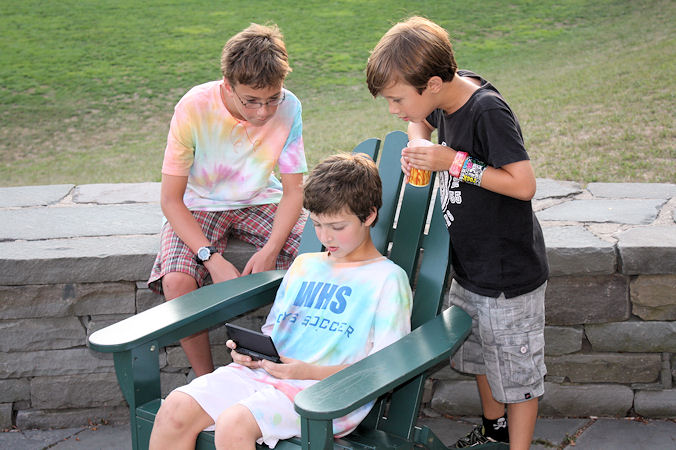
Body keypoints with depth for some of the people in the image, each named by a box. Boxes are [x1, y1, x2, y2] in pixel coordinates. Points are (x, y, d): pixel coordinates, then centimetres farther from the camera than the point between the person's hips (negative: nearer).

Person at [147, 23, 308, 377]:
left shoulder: (288, 108, -16)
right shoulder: (194, 109, -23)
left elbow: (293, 190, -8)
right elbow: (170, 198, -18)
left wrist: (271, 249, -25)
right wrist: (212, 258, -29)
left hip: (260, 202, 2)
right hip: (199, 208, -2)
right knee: (176, 281, -30)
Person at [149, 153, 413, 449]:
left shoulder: (388, 279, 1)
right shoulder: (304, 265, 23)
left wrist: (311, 372, -17)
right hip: (265, 371, 7)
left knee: (233, 424, -32)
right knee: (176, 408, -17)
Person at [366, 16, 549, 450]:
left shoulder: (488, 112, -27)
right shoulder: (449, 94, -3)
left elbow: (524, 185, -28)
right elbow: (422, 122, 20)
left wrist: (454, 162, -27)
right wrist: (418, 146, -3)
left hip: (509, 275, -9)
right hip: (470, 267, 9)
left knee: (516, 370, 6)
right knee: (480, 354, 26)